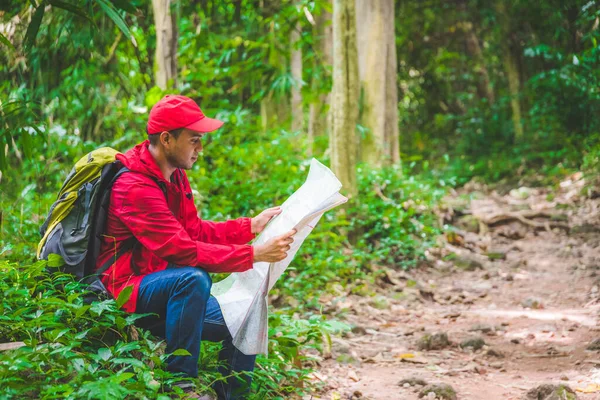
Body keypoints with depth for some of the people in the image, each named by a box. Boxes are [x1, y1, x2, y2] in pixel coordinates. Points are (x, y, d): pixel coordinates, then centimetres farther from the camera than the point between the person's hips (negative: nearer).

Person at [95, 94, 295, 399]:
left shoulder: (174, 176, 8)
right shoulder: (134, 186, -23)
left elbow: (195, 230, 12)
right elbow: (181, 249, -30)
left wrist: (252, 226, 2)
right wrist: (254, 255, -30)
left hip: (165, 289, 9)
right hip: (127, 291, -9)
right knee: (194, 278, -36)